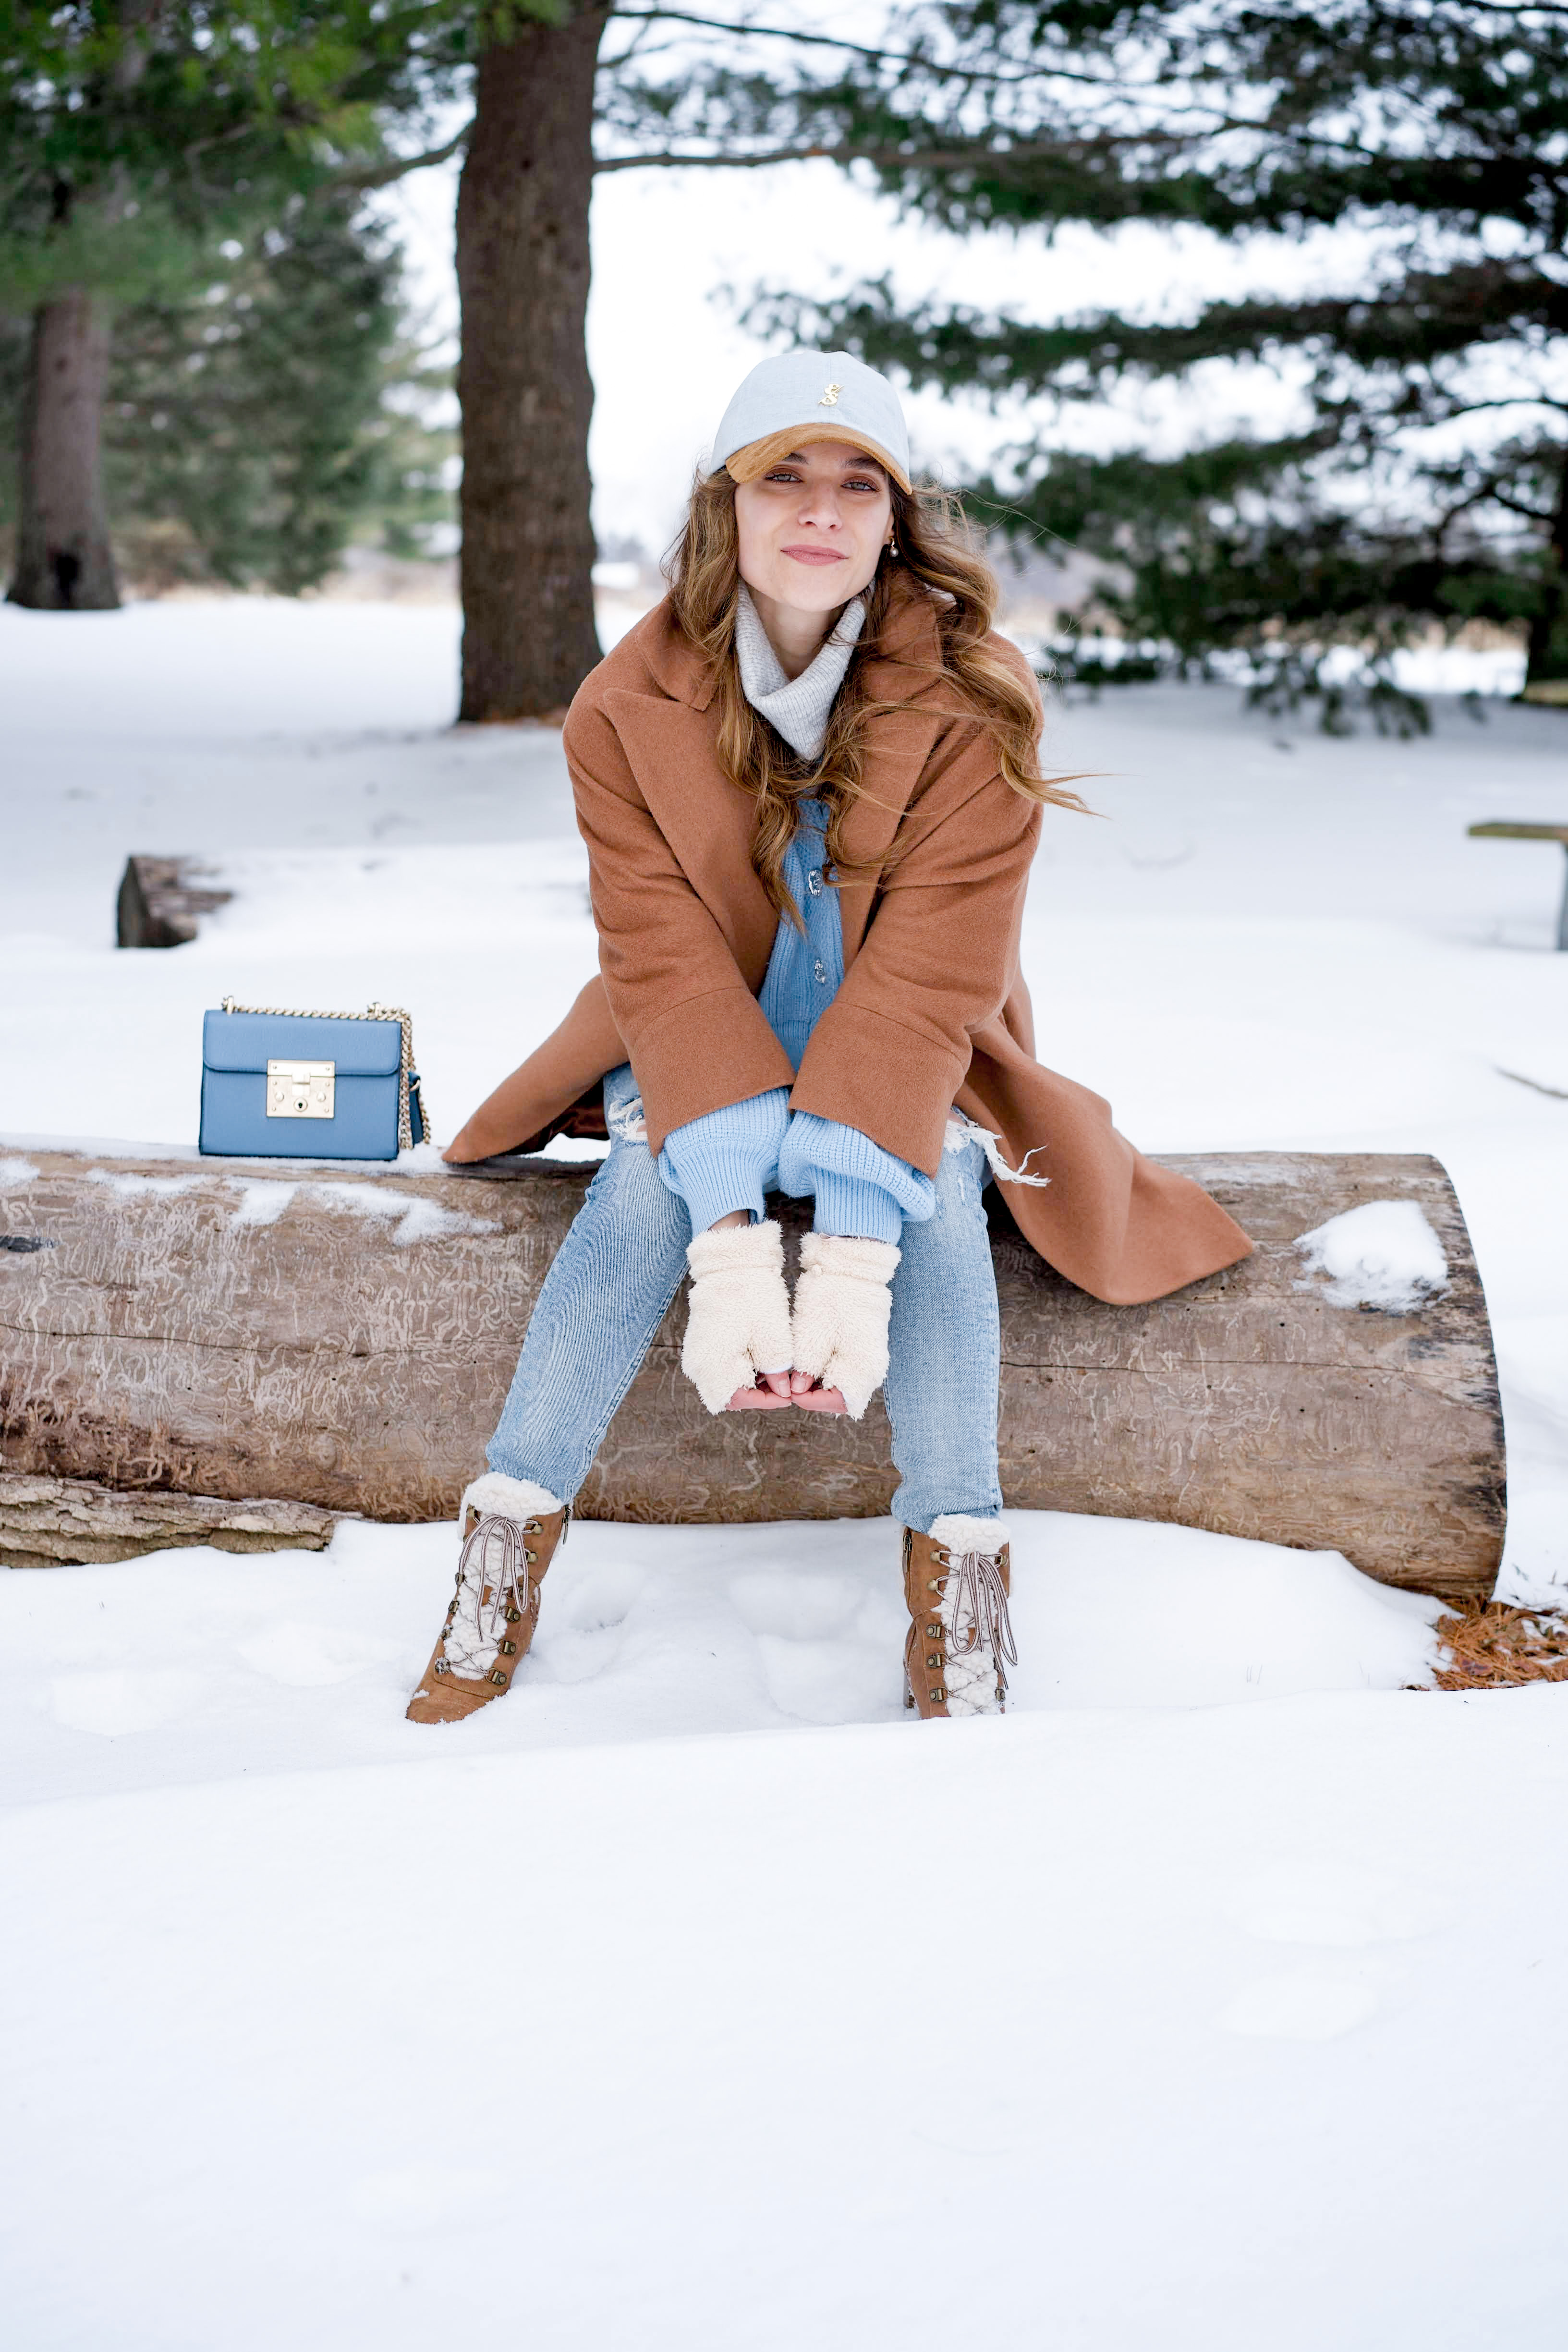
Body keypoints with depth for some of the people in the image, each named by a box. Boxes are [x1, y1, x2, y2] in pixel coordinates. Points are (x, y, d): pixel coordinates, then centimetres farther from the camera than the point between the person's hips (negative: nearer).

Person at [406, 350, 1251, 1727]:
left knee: (934, 1191, -29)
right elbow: (668, 966, -20)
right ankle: (509, 1536, -25)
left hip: (903, 1059, 0)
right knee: (644, 1189, -28)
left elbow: (930, 978, -23)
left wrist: (854, 1240, -35)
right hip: (697, 1059, 1)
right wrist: (729, 1232, -35)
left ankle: (959, 1568, -28)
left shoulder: (973, 703, -17)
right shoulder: (630, 707, -14)